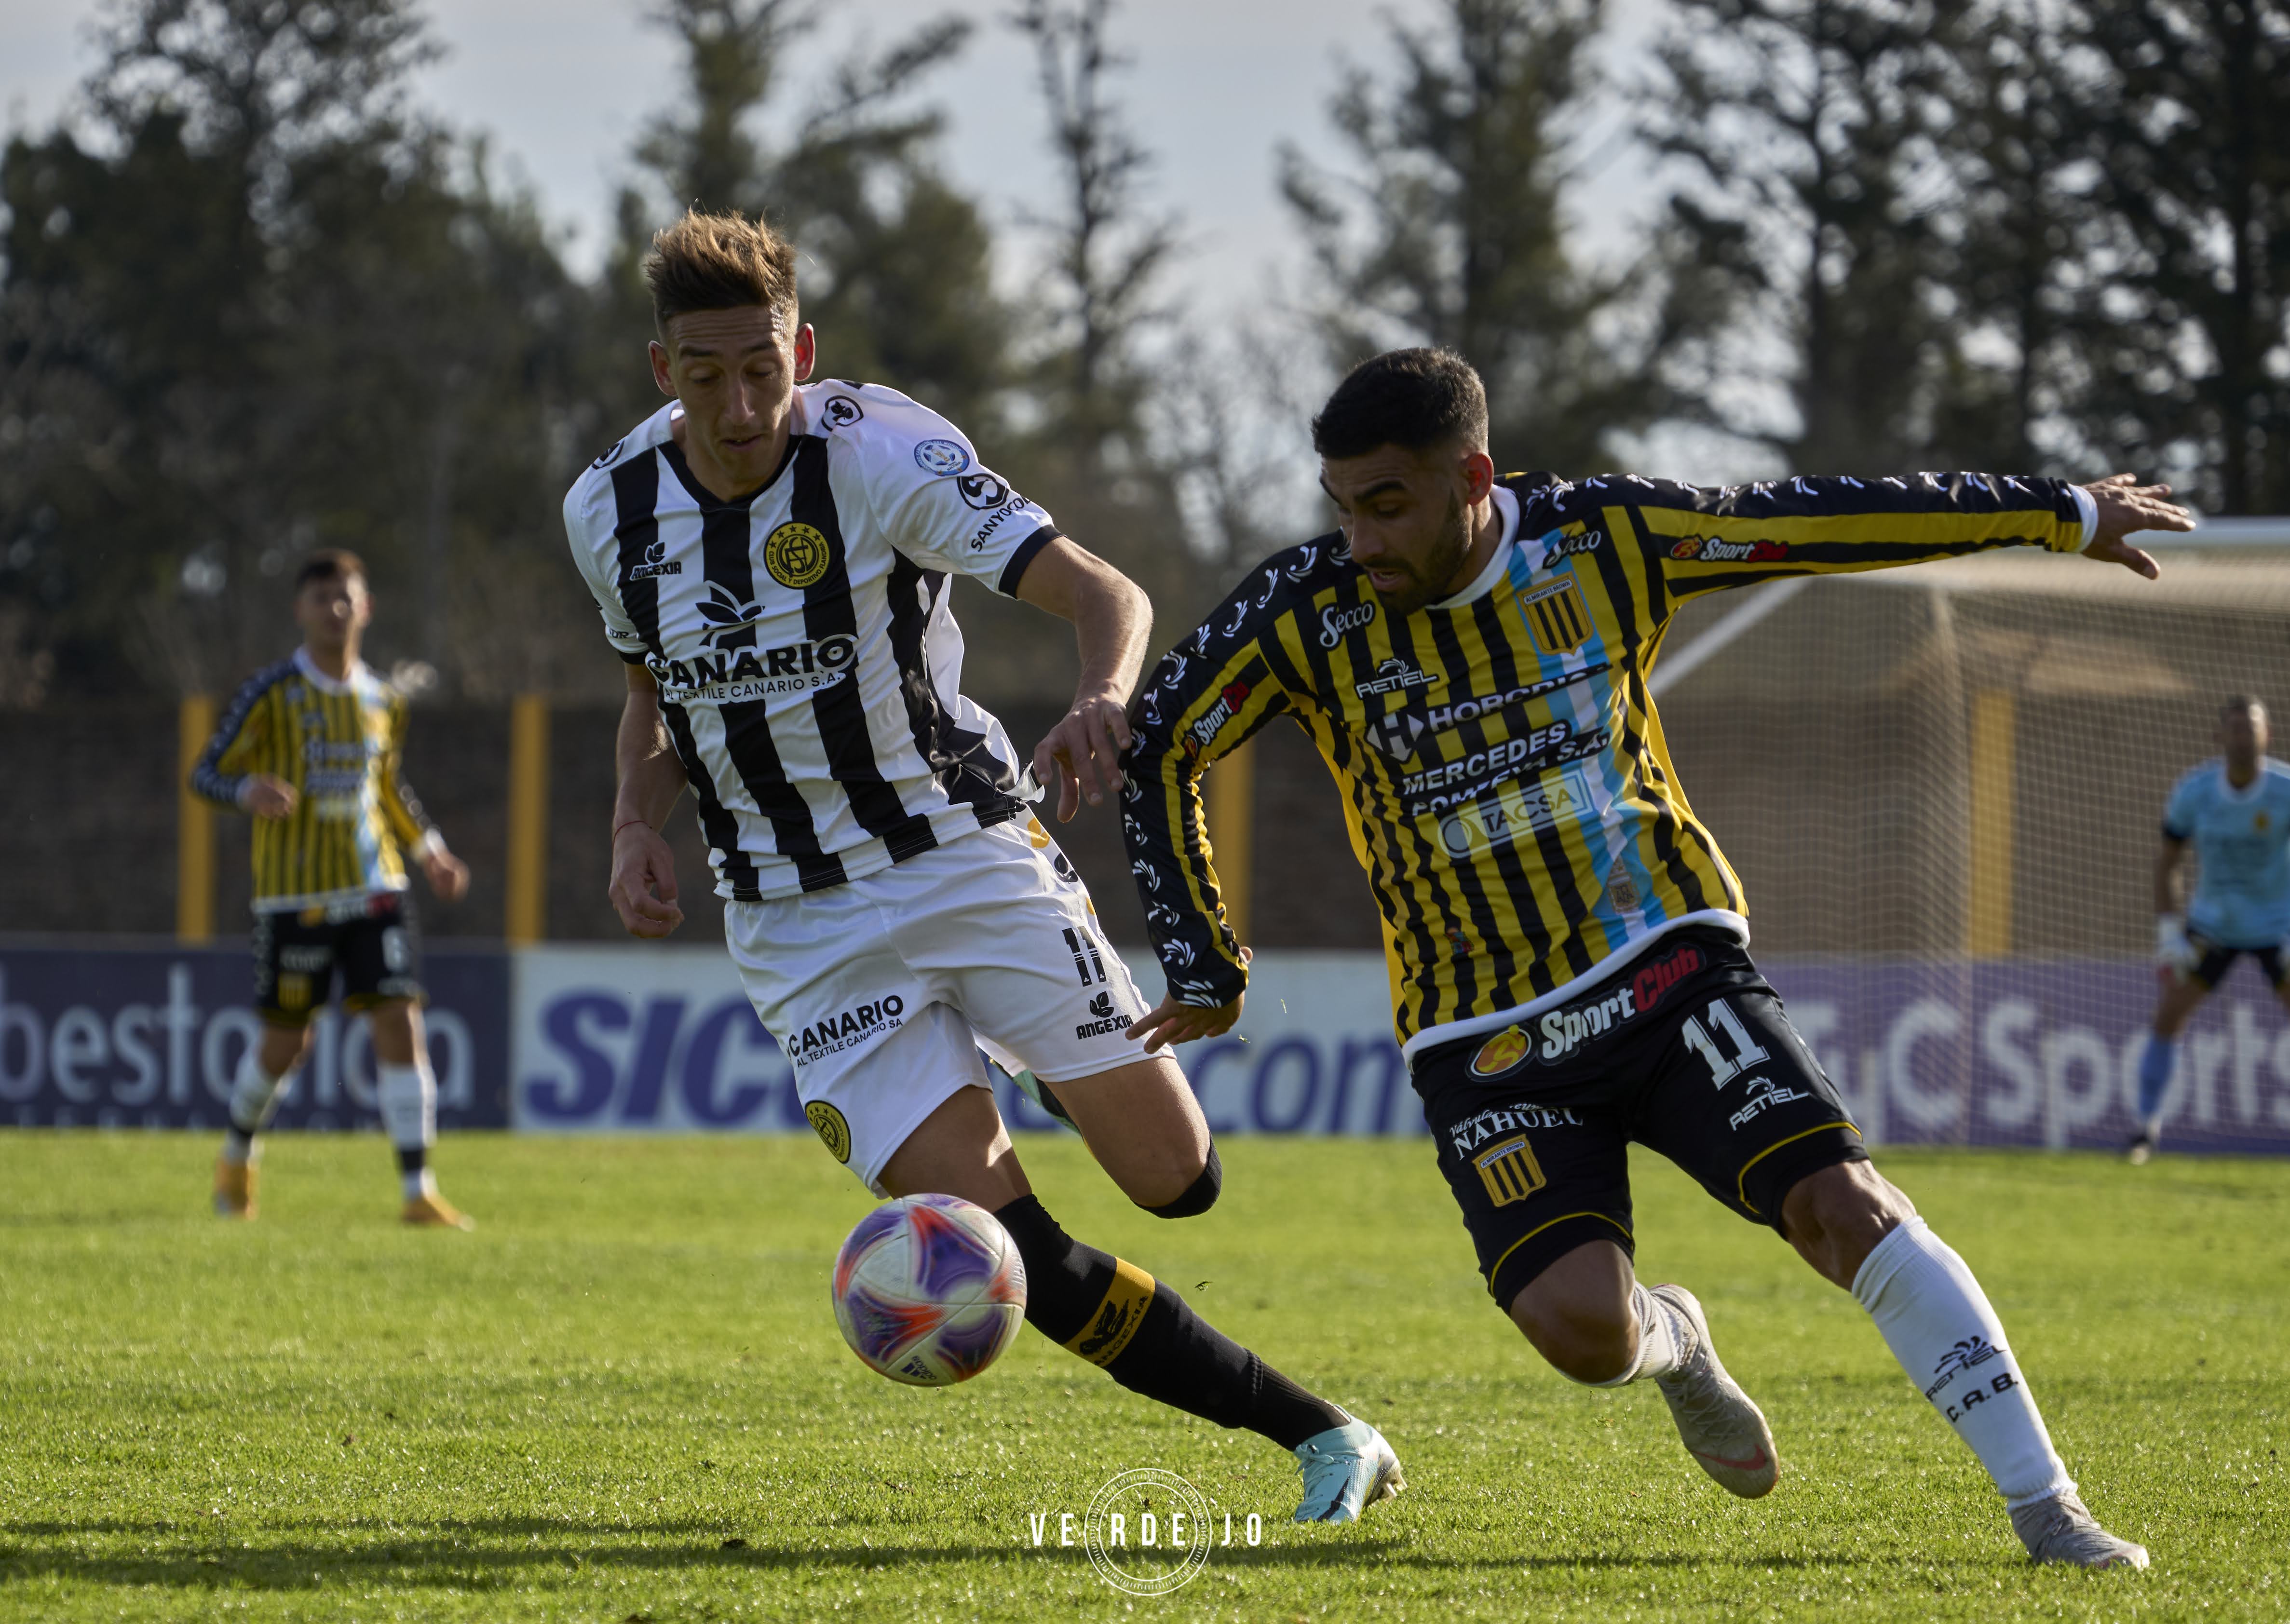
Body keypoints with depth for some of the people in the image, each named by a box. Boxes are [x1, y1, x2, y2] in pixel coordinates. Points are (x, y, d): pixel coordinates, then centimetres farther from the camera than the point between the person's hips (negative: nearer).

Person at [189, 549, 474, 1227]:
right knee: (286, 1041, 3)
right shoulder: (272, 695, -5)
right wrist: (249, 792, -28)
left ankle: (419, 1192, -9)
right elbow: (206, 773, -6)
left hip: (374, 889, 4)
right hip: (295, 892, -3)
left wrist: (429, 851, 19)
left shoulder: (383, 702, 10)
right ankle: (239, 1154, 33)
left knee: (400, 1022, -10)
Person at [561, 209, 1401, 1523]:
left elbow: (1107, 595, -22)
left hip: (971, 856, -2)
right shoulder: (612, 510, -2)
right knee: (1021, 1257, -12)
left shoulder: (885, 451, -15)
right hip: (802, 928, 2)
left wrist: (1105, 700, -44)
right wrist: (637, 823, -2)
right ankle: (1316, 1433, 0)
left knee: (1180, 1181, -3)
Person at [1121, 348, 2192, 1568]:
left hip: (1667, 967, 0)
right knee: (1577, 1324, -20)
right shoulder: (1304, 616, -9)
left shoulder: (1611, 538, -6)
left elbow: (1822, 519, 5)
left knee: (1845, 1204, -19)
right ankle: (1672, 1342, 19)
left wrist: (2063, 514, 13)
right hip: (1488, 1043, 0)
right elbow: (1152, 750, 4)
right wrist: (1206, 972, 6)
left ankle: (2045, 1509, -12)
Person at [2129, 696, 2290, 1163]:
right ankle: (2147, 1127, 9)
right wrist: (2168, 929, -10)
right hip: (2212, 925, 1)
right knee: (2168, 1016, -6)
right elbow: (2167, 861, 0)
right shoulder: (2193, 791, -13)